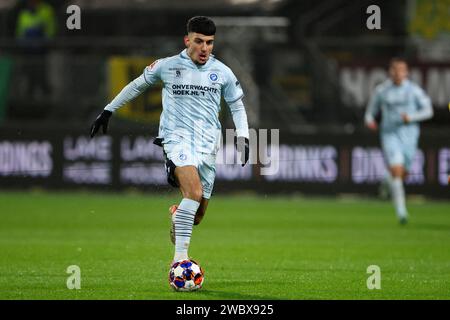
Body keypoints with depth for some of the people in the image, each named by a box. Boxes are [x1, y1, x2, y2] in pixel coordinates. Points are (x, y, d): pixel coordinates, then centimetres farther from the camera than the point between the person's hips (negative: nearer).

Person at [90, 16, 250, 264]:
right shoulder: (167, 66, 1)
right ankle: (179, 257, -29)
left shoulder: (222, 73, 6)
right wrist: (108, 111, 19)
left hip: (207, 145, 4)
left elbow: (237, 106, 19)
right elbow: (137, 86, 17)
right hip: (177, 138, -4)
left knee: (197, 215, 5)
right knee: (194, 192, -30)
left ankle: (177, 216, 43)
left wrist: (242, 136, 5)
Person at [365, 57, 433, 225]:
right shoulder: (381, 90, 2)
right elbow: (371, 110, 15)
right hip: (390, 134, -1)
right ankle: (401, 211, -18)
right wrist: (369, 120, -8)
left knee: (403, 173, 9)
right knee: (397, 169, -19)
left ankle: (388, 179, 48)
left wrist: (411, 117, -17)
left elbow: (428, 110, -1)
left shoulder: (414, 90, -1)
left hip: (409, 135, 1)